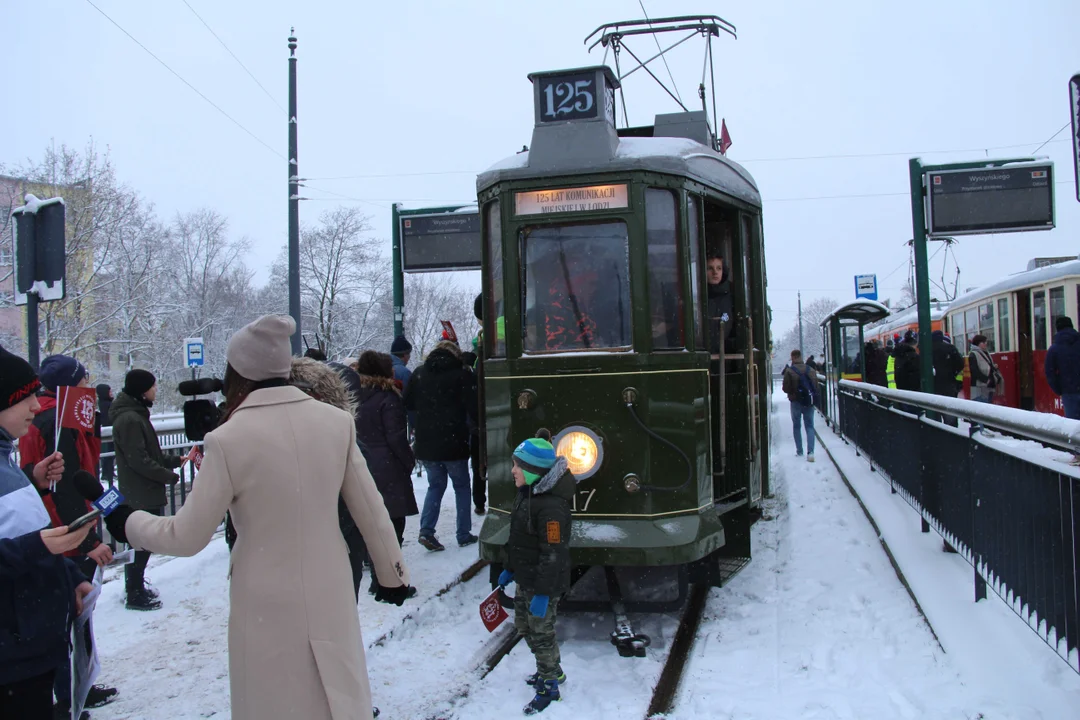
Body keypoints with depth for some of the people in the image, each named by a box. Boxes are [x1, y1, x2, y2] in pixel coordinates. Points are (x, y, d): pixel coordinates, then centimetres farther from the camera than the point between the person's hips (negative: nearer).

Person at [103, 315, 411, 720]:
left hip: (269, 606, -3)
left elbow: (187, 537, -7)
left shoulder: (229, 440, -14)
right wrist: (392, 572, 15)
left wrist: (128, 523, 11)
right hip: (330, 595, 3)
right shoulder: (336, 421, -6)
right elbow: (370, 508, 2)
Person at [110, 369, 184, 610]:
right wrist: (169, 476, -15)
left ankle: (135, 586, 29)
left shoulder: (136, 415, 14)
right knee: (142, 542, -2)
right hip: (140, 494, -10)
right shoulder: (129, 419, -19)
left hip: (145, 493, 10)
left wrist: (175, 460, 12)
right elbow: (139, 460, -22)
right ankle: (135, 594, 8)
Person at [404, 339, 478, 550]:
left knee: (435, 485, 16)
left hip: (426, 444, 4)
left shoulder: (419, 373, 4)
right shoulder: (462, 375, -9)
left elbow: (408, 403, 10)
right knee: (461, 486, 12)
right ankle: (464, 534, 13)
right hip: (454, 443, -4)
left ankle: (426, 530, 0)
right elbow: (473, 408, -11)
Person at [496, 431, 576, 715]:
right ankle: (552, 670, 42)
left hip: (544, 584, -10)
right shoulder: (526, 494, 2)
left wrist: (542, 593, -24)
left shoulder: (551, 506, -29)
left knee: (541, 633, 6)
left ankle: (549, 686, 26)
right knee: (524, 626, 22)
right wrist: (510, 570, 20)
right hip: (525, 579, 10)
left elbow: (553, 554, -27)